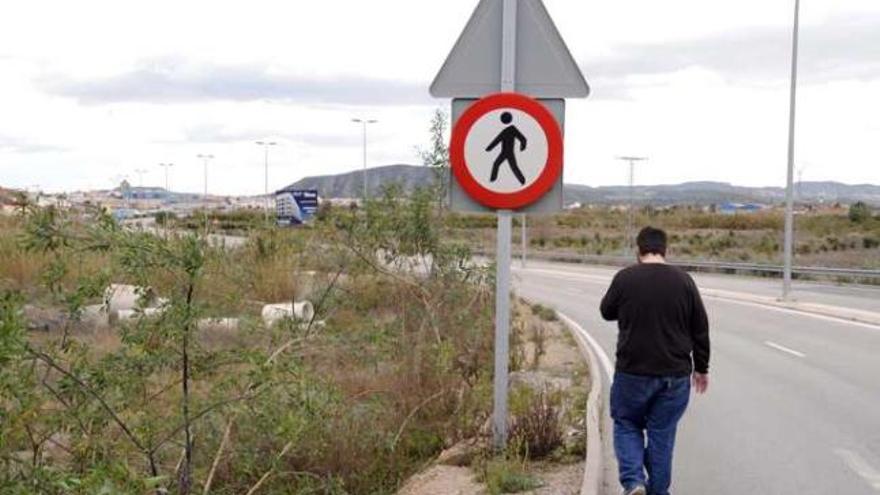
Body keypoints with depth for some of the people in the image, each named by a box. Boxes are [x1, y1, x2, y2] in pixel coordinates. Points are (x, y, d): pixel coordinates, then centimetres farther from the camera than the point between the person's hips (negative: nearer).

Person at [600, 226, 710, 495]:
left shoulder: (625, 278, -8)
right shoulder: (683, 281, -1)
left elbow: (607, 312, 9)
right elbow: (700, 329, 4)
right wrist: (701, 367, 14)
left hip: (633, 372, -2)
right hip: (675, 374, 2)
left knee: (626, 426, 14)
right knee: (662, 433, 12)